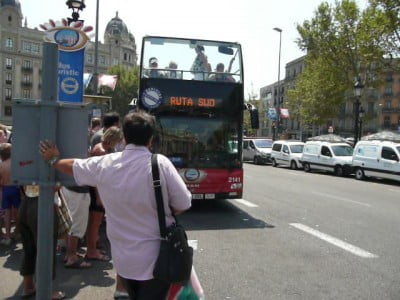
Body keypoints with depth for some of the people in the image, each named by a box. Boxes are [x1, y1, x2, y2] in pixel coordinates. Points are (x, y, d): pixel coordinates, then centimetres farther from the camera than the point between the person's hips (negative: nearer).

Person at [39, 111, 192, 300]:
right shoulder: (161, 163, -18)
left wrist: (54, 160, 34)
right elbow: (183, 205, -12)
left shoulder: (104, 164, -6)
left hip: (123, 258, 4)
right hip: (156, 259, -4)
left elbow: (72, 166, 14)